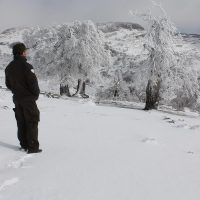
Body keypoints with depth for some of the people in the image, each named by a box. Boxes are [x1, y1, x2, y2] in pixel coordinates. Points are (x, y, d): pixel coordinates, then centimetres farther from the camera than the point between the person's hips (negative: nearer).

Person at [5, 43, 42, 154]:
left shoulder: (9, 67, 7)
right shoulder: (26, 66, -17)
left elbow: (8, 84, 13)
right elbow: (33, 82, -17)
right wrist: (36, 94, -2)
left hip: (17, 99, 7)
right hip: (28, 98, -7)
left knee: (21, 123, 14)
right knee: (32, 122, 0)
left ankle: (24, 145, 20)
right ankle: (32, 147, 0)